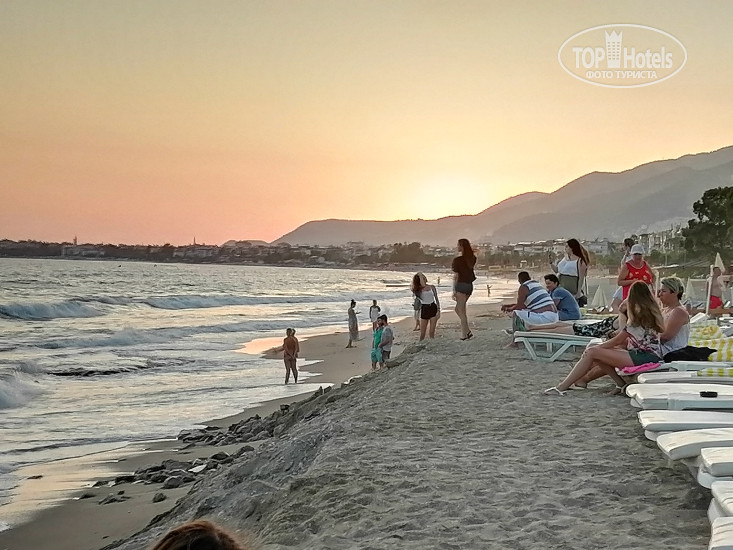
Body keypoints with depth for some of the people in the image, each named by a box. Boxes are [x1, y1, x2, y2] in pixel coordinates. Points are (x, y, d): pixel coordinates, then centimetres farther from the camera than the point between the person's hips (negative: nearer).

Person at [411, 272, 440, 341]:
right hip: (424, 310, -1)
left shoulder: (431, 287, 4)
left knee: (431, 332, 2)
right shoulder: (418, 290, -2)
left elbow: (437, 299, 7)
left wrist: (438, 311, -3)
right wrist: (420, 275, -12)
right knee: (422, 333, 2)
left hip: (433, 309, 1)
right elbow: (423, 285, -25)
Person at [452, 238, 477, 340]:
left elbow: (456, 276, -12)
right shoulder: (472, 259, 6)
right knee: (458, 309, 18)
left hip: (461, 285, -7)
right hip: (470, 285, 7)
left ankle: (465, 334, 0)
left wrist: (454, 291, -8)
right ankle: (467, 331, 11)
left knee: (461, 311, 0)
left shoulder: (457, 260, -12)